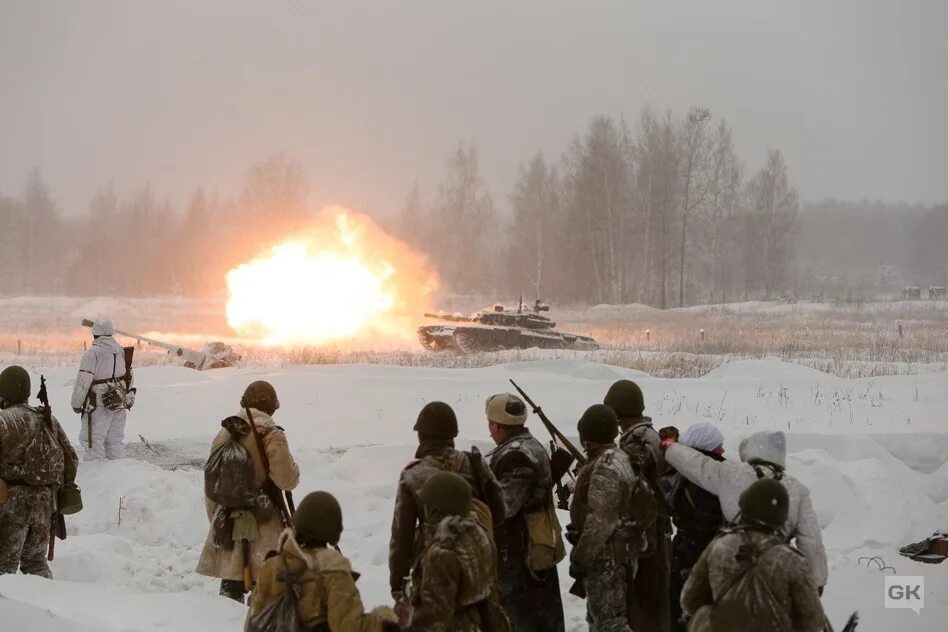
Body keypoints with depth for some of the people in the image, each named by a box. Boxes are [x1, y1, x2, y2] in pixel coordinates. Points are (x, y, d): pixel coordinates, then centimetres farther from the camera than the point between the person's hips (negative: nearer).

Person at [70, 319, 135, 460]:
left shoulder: (92, 353, -12)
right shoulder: (121, 351, 9)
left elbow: (83, 381, -15)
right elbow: (130, 376, 15)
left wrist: (76, 404, -6)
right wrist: (130, 396, 24)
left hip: (99, 405, -7)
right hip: (120, 404, 7)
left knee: (91, 439, -2)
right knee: (116, 439, 13)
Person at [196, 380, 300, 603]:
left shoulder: (225, 434, 5)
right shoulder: (271, 437, -14)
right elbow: (288, 480, -16)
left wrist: (215, 517, 21)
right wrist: (292, 466, 6)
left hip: (228, 521, 5)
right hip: (261, 526, -5)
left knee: (231, 585, 13)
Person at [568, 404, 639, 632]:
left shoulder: (605, 468, -20)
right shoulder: (618, 458, 12)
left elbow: (599, 522, -23)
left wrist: (579, 558, -17)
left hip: (605, 556, -10)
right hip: (616, 551, 10)